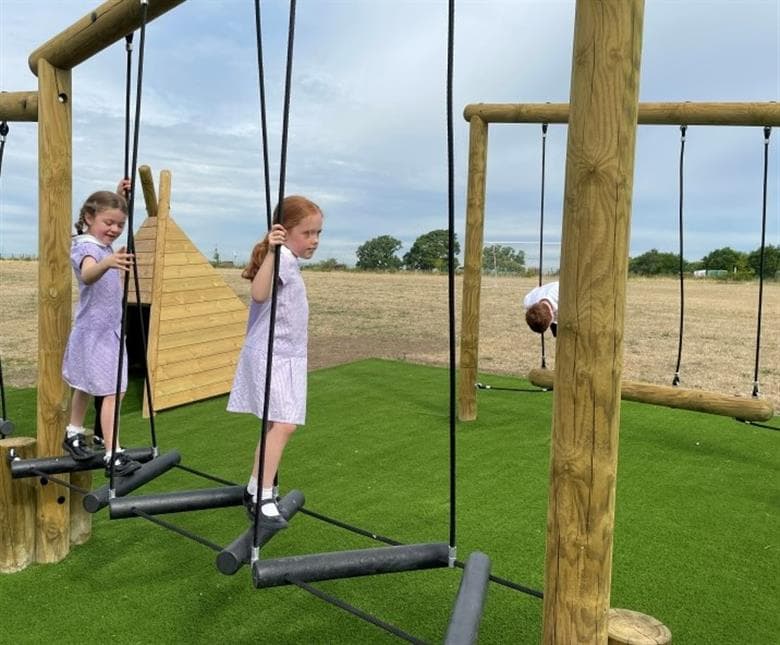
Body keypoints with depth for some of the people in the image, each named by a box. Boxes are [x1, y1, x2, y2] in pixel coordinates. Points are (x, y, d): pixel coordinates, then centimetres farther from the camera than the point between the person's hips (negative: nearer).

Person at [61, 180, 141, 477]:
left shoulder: (104, 244, 6)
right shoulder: (85, 246, -19)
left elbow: (113, 219, 29)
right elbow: (87, 274, -43)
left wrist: (118, 196, 15)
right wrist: (107, 263, -62)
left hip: (110, 329, 9)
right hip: (94, 332, -9)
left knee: (87, 385, 21)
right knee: (112, 391, -13)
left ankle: (74, 435, 36)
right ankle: (113, 455, -13)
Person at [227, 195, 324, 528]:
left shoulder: (289, 259, 16)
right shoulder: (282, 256, -15)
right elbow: (259, 293, -34)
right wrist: (271, 251, -42)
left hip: (287, 355, 10)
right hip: (271, 355, -10)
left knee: (278, 424, 13)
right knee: (283, 424, -19)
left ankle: (256, 490, 24)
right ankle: (262, 498, -16)